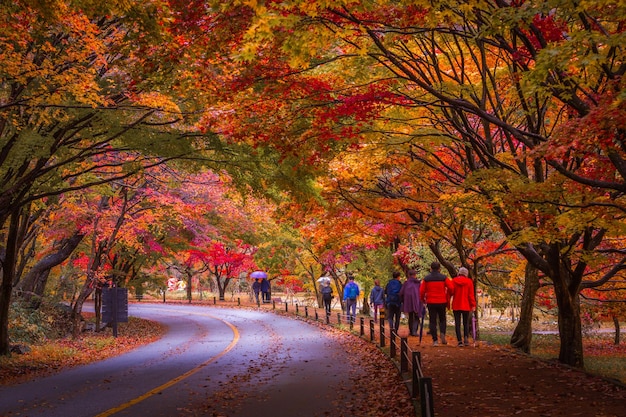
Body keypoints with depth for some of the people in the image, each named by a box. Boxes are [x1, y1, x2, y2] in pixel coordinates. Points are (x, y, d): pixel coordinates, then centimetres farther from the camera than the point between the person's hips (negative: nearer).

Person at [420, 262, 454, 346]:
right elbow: (451, 288, -8)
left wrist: (423, 300, 13)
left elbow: (422, 291, -2)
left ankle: (435, 340, -2)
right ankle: (442, 334, -9)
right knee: (442, 320, 16)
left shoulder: (426, 278, 1)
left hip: (431, 302, 0)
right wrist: (447, 298, 5)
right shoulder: (443, 277, 1)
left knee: (432, 321, 4)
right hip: (442, 302, 0)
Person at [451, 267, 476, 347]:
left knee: (457, 323, 4)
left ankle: (459, 341, -4)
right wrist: (473, 305, -1)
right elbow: (471, 294, -4)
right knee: (466, 323, 11)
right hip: (466, 306, 0)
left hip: (456, 306, 0)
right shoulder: (469, 281, -3)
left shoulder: (454, 281, -1)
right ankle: (466, 337, -10)